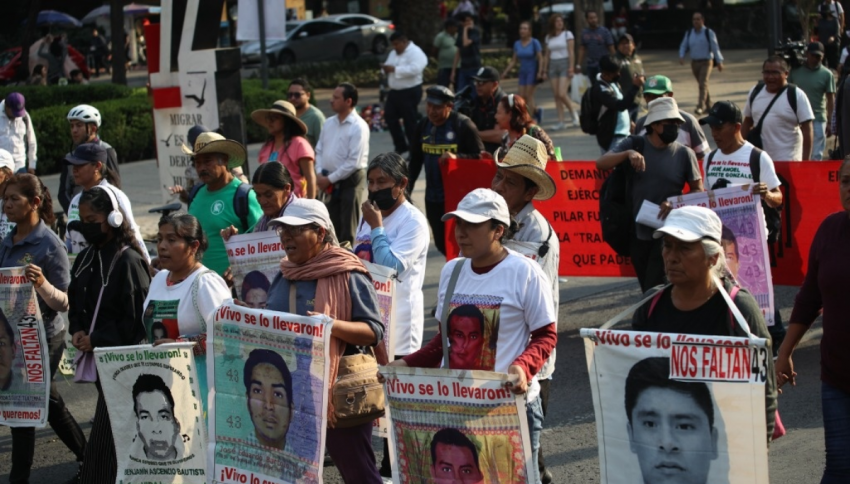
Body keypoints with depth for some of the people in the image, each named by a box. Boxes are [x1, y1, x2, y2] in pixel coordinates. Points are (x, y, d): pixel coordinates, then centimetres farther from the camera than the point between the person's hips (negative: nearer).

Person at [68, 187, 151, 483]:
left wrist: (97, 339, -15)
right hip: (97, 357, 8)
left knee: (106, 435, -8)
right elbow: (76, 302, 19)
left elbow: (137, 316, -17)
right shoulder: (85, 259, 10)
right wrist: (77, 331, -1)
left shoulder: (128, 261, -15)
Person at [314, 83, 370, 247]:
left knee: (348, 231, -1)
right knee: (334, 227, 12)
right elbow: (319, 151, 14)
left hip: (349, 180, -7)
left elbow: (354, 162, -18)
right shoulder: (329, 123, 10)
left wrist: (330, 179, -14)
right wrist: (319, 174, -2)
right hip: (330, 182, 7)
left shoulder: (358, 127, -13)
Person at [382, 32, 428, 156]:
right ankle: (401, 146, 21)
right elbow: (389, 66, 20)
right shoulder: (393, 53, 14)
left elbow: (414, 69, -28)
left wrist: (394, 69, -27)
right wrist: (386, 69, -6)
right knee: (389, 116, 7)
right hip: (394, 91, 9)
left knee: (410, 122, -3)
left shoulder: (415, 53, -14)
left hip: (410, 92, -9)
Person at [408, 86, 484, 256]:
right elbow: (415, 160, 15)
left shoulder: (463, 125, -10)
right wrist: (406, 189, 13)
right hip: (433, 197, 6)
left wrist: (457, 157, -25)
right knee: (441, 243, 10)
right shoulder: (424, 125, 8)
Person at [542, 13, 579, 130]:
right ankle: (561, 122, 3)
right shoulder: (549, 37, 12)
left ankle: (574, 114, 6)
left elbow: (571, 52, -6)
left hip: (564, 64, -5)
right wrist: (545, 71, 10)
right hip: (553, 65, 5)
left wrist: (571, 68, -14)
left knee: (562, 94, -16)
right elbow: (547, 55, 15)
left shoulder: (567, 34, -1)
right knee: (556, 95, 1)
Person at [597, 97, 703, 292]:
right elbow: (601, 163, -8)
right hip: (637, 233, 3)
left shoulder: (684, 154, -3)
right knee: (647, 291, 14)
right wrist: (627, 154, -25)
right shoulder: (635, 145, 1)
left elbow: (698, 191, 1)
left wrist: (676, 203, -18)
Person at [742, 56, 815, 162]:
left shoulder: (796, 95, -7)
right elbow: (747, 122, 16)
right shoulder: (755, 92, 8)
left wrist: (805, 161, -13)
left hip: (788, 161, -5)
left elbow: (806, 129, -8)